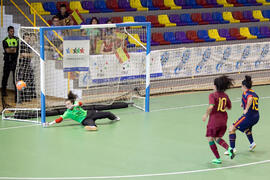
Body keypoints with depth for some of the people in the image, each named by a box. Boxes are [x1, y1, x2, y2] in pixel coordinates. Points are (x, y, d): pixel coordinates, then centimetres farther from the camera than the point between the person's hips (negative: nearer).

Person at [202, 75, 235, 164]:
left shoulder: (212, 95, -12)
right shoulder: (225, 96, 5)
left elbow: (211, 106, -26)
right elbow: (229, 107, 16)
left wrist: (206, 115, -12)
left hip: (214, 119, -6)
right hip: (223, 120, 6)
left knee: (210, 139, 10)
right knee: (217, 138, 20)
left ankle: (218, 159, 7)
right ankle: (229, 148, -7)